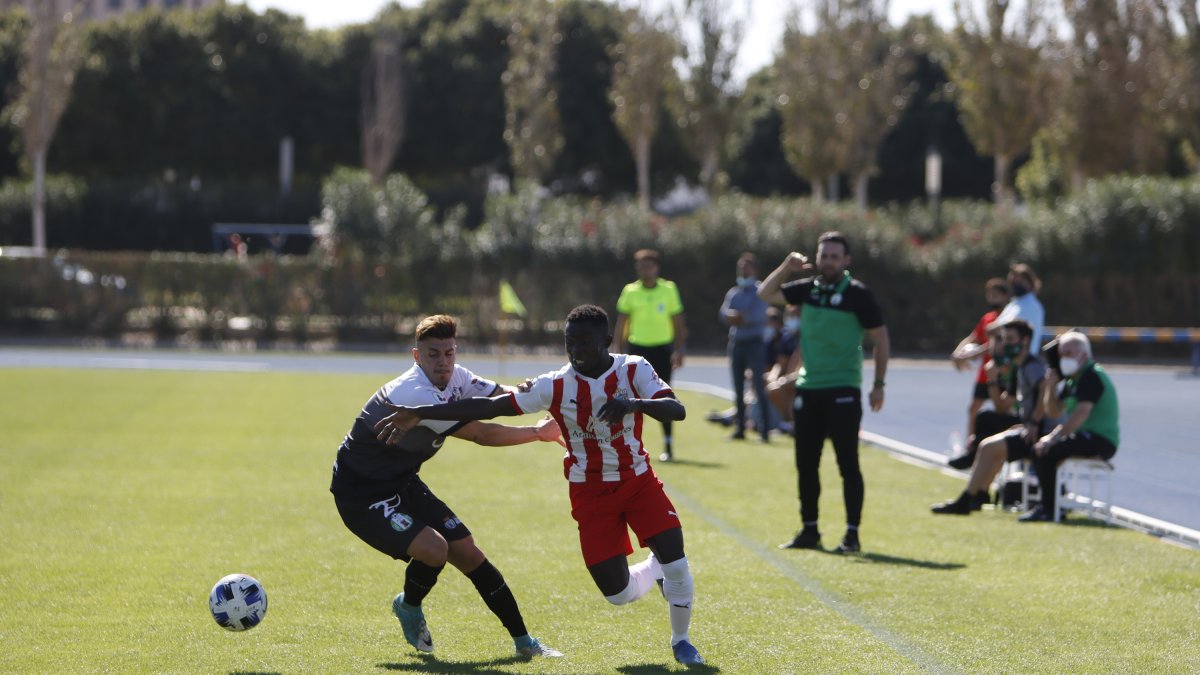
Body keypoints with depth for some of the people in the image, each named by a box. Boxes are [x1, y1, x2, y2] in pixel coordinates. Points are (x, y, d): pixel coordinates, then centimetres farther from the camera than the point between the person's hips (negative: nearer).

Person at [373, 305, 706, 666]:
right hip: (591, 494, 0)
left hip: (639, 482, 0)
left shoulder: (634, 369, -11)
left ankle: (680, 640, 15)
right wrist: (419, 413, -19)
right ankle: (655, 570, 32)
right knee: (618, 593, -7)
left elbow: (676, 410, -26)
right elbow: (490, 406, -14)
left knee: (675, 558, -16)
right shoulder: (555, 386, -12)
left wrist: (634, 403, -47)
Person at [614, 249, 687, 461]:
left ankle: (668, 446, 4)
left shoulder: (669, 290, 1)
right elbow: (621, 324, 7)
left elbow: (678, 324, 5)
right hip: (637, 348, 1)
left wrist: (679, 350, -2)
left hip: (662, 349, -1)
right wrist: (620, 352, 2)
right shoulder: (630, 292, 2)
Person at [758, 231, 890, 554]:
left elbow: (881, 338, -2)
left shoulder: (857, 294, -6)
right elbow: (765, 294, 15)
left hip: (843, 390, -6)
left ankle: (852, 534, -2)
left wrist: (879, 384, -6)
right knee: (806, 464, 9)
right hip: (808, 388, 6)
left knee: (848, 463, -5)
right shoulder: (808, 288, 9)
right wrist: (786, 267, -2)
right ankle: (809, 531, 18)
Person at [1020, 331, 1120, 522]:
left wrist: (1053, 437, -26)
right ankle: (1048, 504, 6)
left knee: (1046, 451, -24)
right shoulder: (1073, 379, 18)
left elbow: (1081, 413, -24)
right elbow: (1054, 411, 21)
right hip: (1085, 436, 10)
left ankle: (1049, 509, -18)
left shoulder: (1092, 377, -13)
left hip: (1101, 441, -10)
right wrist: (1051, 387, 3)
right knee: (1039, 447, 5)